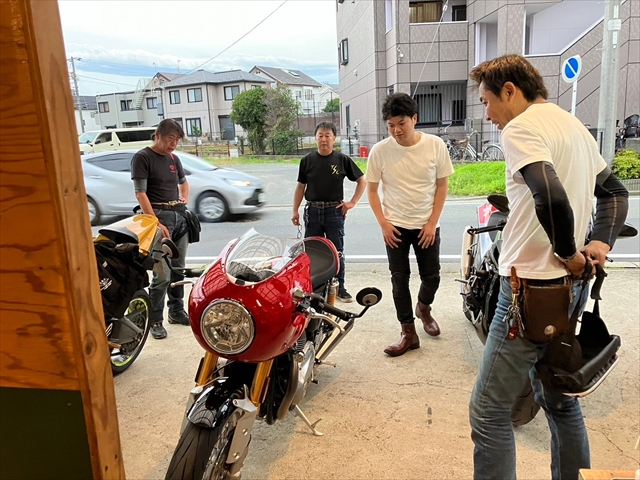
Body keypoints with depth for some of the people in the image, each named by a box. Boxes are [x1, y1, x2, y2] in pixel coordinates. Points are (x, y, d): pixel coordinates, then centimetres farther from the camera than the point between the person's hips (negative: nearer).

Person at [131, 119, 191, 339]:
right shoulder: (142, 157, -5)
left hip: (179, 216, 7)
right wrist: (156, 223, -18)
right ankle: (155, 320, 3)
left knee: (178, 269, 12)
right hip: (158, 216, -7)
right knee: (162, 275, -9)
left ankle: (177, 311, 25)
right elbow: (140, 193, -12)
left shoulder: (173, 158, 15)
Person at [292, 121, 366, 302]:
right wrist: (295, 210, 3)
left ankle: (339, 287, 17)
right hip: (312, 211, 2)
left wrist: (352, 202, -1)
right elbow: (301, 186, 8)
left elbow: (362, 181, 6)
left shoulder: (342, 160, -2)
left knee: (337, 251, 5)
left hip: (335, 211, -1)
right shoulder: (307, 160, 2)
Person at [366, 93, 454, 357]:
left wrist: (432, 222, -7)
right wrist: (383, 223, -8)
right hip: (395, 227, 0)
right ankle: (408, 333, 16)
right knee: (399, 279, 3)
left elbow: (441, 185, -1)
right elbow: (372, 189, 0)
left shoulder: (435, 145, -9)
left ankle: (423, 308, 42)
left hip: (427, 225, 1)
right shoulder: (379, 150, -10)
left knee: (431, 276, 10)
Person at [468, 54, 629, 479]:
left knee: (489, 411, 0)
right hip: (571, 288, 10)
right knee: (560, 401, 22)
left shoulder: (521, 129, -13)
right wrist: (601, 243, 9)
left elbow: (552, 198, -29)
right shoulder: (574, 125, 17)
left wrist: (569, 253, -13)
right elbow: (615, 192, 24)